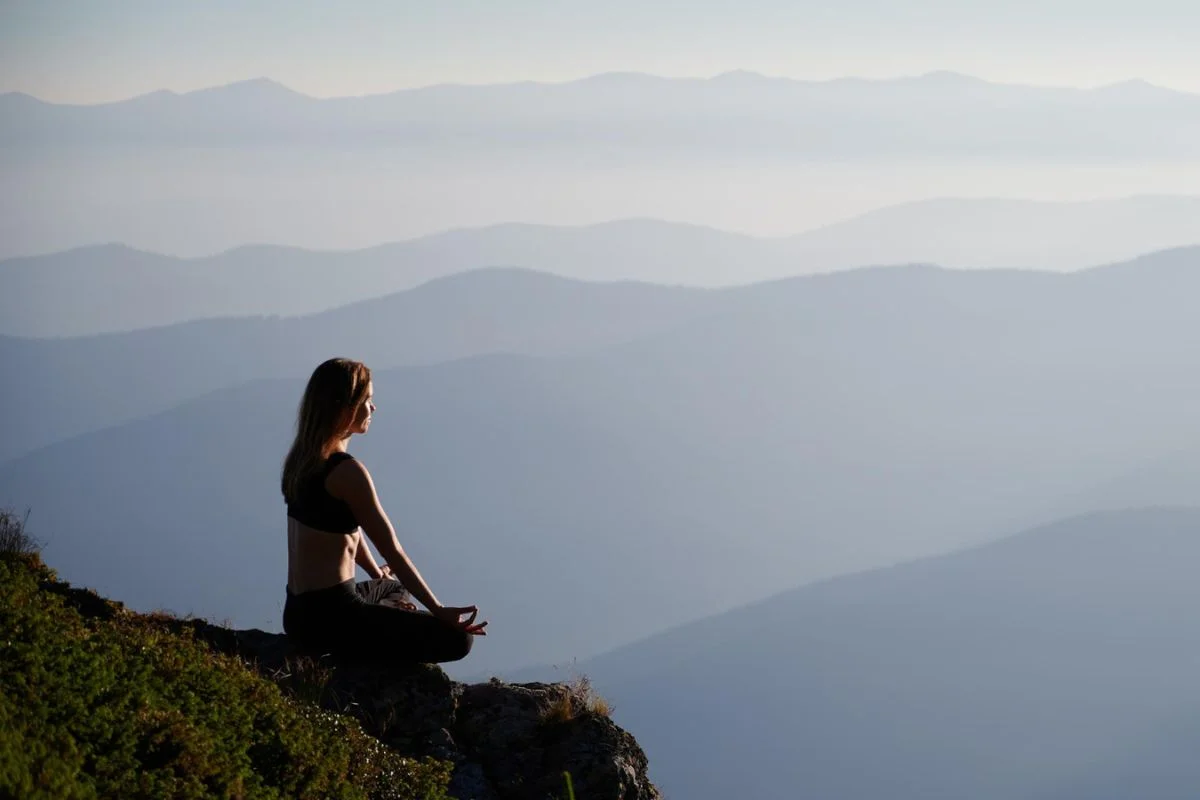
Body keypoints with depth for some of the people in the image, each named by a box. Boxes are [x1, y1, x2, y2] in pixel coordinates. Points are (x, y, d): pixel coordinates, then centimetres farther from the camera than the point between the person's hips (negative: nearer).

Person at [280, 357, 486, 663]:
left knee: (395, 590, 39)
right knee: (456, 638, -13)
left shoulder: (301, 459, 10)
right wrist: (439, 611, -12)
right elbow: (392, 550, -17)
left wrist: (377, 575, 37)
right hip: (329, 617, -10)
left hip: (298, 610, 10)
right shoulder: (347, 472, -18)